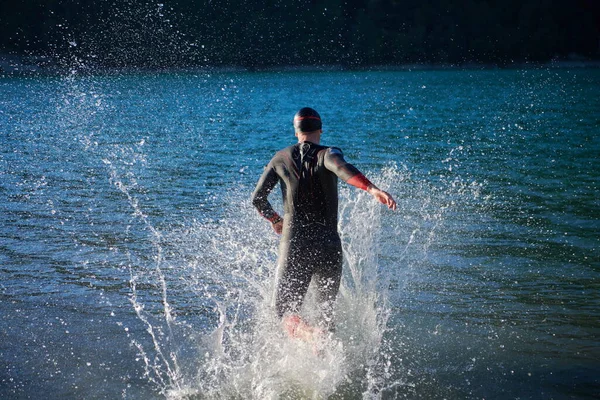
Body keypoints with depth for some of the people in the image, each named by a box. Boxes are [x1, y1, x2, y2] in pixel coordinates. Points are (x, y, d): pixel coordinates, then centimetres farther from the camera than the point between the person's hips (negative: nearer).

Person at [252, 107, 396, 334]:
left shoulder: (281, 158, 8)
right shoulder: (327, 154, -2)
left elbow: (257, 199, 10)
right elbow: (342, 169, -27)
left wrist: (274, 220, 30)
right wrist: (373, 190, -42)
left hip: (293, 245, 0)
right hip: (328, 245, 0)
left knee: (285, 308, 3)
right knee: (326, 308, 20)